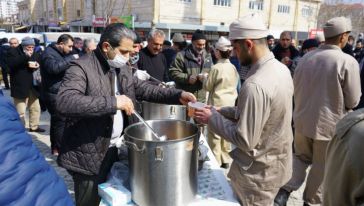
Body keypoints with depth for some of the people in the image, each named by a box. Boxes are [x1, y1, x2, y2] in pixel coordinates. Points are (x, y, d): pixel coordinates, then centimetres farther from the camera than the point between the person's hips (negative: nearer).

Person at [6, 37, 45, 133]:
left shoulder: (35, 54, 10)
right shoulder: (13, 52, -5)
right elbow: (11, 63, -22)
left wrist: (37, 66, -9)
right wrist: (25, 56, -28)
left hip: (33, 86, 6)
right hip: (20, 87, -6)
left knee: (36, 108, 15)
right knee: (20, 112, -2)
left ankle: (34, 126, 30)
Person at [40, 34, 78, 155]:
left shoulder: (62, 53, 17)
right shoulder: (49, 53, -13)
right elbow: (54, 67, -33)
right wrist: (71, 58, -28)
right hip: (54, 93, -9)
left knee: (56, 120, 15)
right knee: (61, 120, -9)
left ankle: (55, 147, 25)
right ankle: (60, 149, 0)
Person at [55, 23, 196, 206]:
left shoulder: (122, 68, 7)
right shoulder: (81, 67, -18)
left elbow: (143, 88, 12)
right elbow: (64, 102, -32)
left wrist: (177, 95, 0)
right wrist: (112, 102, -35)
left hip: (115, 149, 7)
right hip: (88, 156, -7)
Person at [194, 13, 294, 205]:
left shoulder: (255, 85, -31)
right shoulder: (281, 69, -1)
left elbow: (245, 141, -27)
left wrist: (212, 118, -16)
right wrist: (222, 111, 3)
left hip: (258, 172, -8)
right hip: (277, 162, 8)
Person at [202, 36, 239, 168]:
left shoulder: (216, 68, -15)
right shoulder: (233, 68, 2)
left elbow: (207, 86, -8)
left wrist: (205, 79, 10)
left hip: (217, 104, -6)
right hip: (230, 104, 6)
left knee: (214, 133, 4)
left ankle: (215, 161, 10)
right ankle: (226, 159, 25)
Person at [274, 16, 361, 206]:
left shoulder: (306, 57, -3)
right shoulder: (348, 62, -18)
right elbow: (353, 101, -10)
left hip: (302, 119, 4)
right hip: (329, 124, -4)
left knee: (301, 157, 22)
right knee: (321, 167, 15)